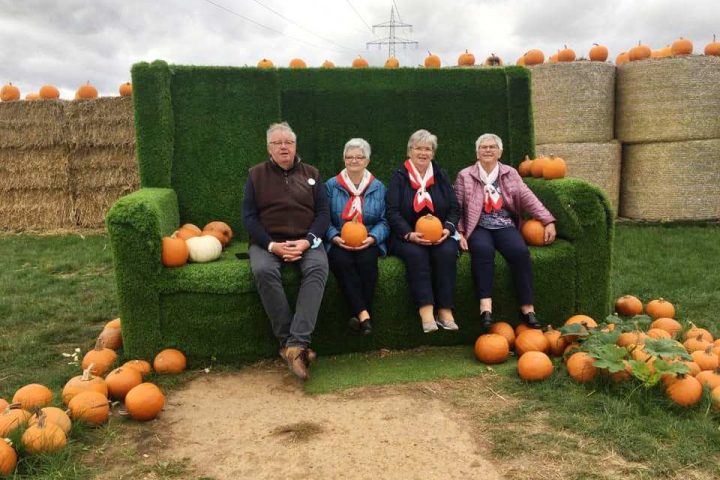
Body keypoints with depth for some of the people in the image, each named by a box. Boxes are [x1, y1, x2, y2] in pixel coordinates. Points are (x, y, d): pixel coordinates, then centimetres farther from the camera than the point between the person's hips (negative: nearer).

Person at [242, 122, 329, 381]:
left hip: (306, 241, 1)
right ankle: (288, 340, -26)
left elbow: (323, 213, 7)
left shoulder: (311, 174, 14)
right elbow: (249, 216, 3)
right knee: (263, 271, -35)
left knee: (318, 268, -33)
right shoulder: (256, 174, 11)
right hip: (267, 242, 0)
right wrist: (272, 245, -13)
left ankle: (296, 343, -38)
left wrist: (307, 241, -12)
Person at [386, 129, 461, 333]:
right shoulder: (399, 176, 6)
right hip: (406, 236, -2)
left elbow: (454, 208, 10)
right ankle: (426, 312, -38)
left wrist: (447, 228, -12)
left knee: (448, 252, -30)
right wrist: (409, 234, -21)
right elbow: (392, 211, -5)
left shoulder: (441, 176, 15)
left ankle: (445, 312, -27)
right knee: (416, 253, -34)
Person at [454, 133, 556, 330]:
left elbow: (528, 199, 6)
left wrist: (548, 221, -4)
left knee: (521, 251, -29)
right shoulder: (465, 176, 11)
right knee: (483, 249, -36)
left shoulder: (511, 174, 16)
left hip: (505, 227, 2)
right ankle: (485, 305, -42)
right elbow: (457, 208, 5)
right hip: (478, 228, -2)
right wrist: (459, 232, -9)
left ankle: (527, 308, -25)